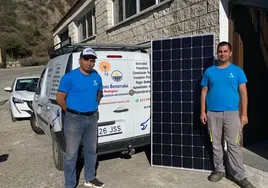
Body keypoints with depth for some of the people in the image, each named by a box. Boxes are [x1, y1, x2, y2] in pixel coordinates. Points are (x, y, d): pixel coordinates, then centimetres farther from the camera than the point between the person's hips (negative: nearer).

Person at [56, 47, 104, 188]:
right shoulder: (69, 77, -12)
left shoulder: (97, 77, 4)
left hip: (92, 118, 6)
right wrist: (71, 112, -3)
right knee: (71, 153, 3)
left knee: (91, 150, 17)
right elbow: (60, 98, -9)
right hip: (74, 119, -5)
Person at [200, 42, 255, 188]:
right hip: (212, 114, 2)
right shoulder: (209, 71, 7)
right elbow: (204, 92, 8)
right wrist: (203, 111, 2)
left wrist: (244, 114, -5)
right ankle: (219, 170, 24)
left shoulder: (237, 71, 3)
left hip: (232, 113, -2)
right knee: (216, 144, 10)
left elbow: (243, 93, 2)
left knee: (234, 145, 1)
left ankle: (239, 176, 11)